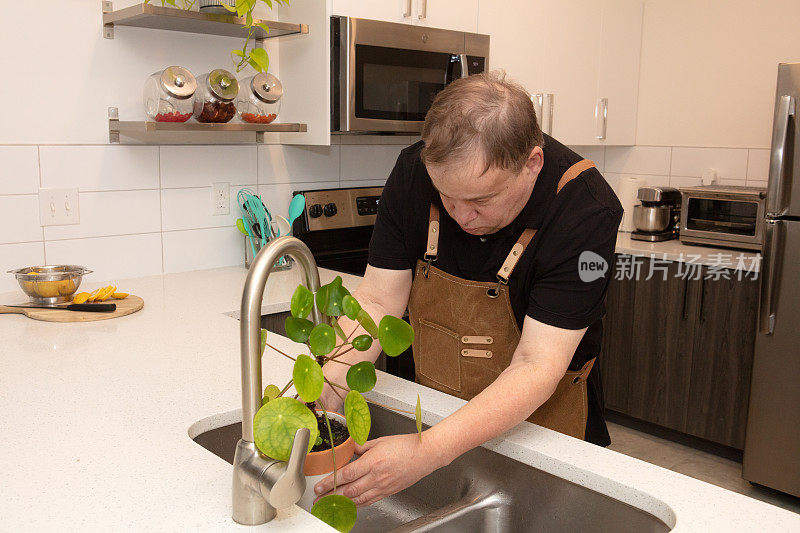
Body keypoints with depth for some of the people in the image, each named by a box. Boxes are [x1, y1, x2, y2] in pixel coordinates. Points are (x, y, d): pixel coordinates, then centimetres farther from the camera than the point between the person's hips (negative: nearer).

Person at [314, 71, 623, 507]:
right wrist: (325, 390, -31)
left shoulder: (585, 210, -29)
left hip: (538, 419, -3)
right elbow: (378, 301, -14)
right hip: (436, 408, 4)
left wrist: (430, 451, -44)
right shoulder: (414, 172, -17)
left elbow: (536, 367, -32)